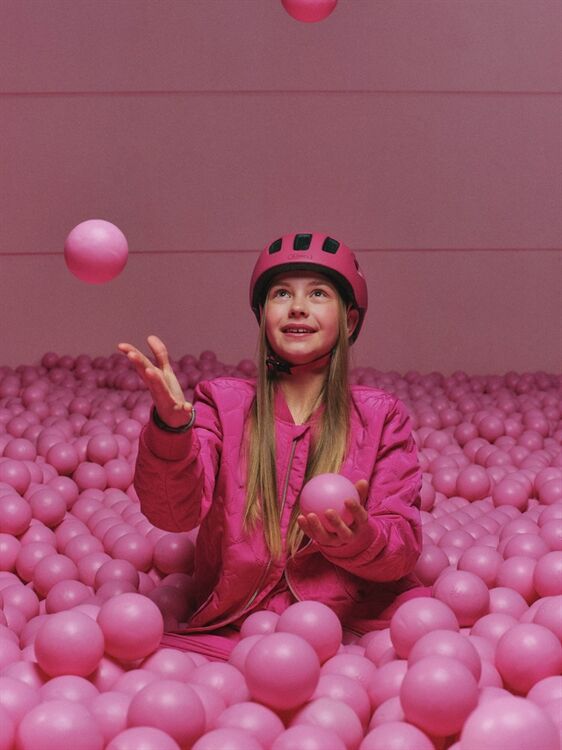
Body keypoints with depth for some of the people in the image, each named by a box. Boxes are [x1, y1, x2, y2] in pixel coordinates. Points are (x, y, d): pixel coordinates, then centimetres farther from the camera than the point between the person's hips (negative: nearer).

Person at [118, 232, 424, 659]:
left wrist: (355, 537, -24)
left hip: (351, 626, 1)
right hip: (231, 630, 0)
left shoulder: (380, 416, 7)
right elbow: (173, 513, -7)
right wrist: (172, 427, -27)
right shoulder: (221, 402, 8)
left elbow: (403, 550, 0)